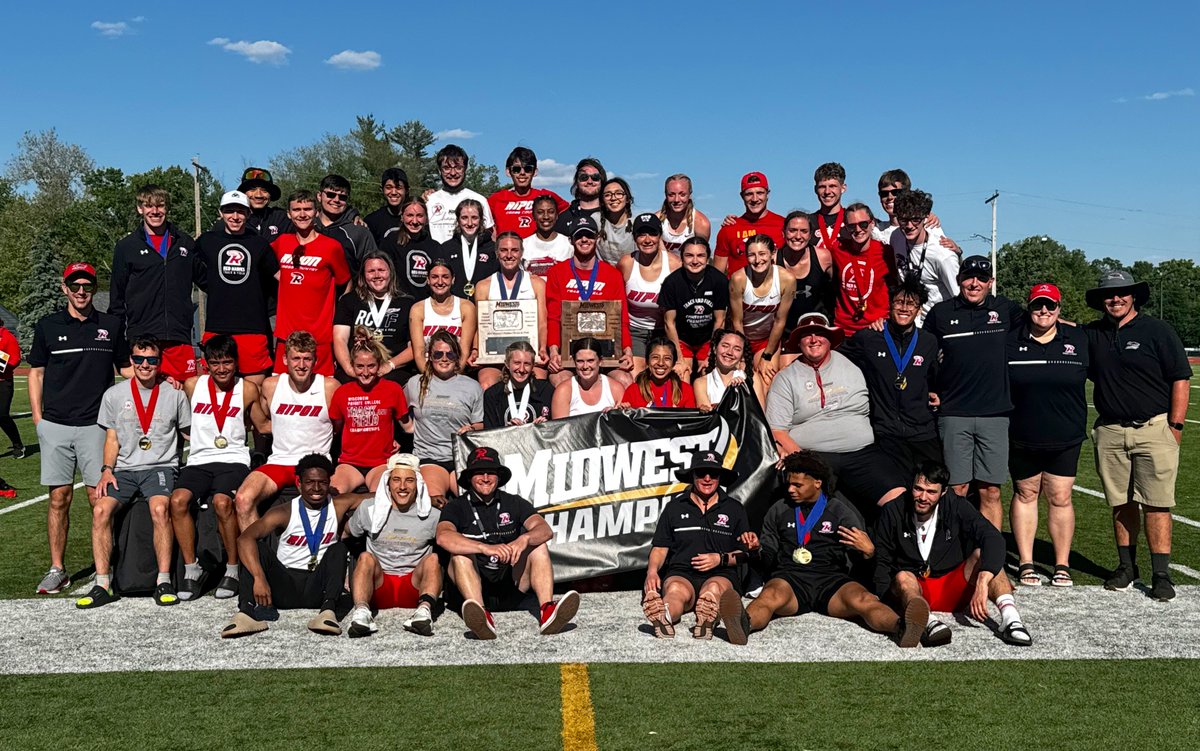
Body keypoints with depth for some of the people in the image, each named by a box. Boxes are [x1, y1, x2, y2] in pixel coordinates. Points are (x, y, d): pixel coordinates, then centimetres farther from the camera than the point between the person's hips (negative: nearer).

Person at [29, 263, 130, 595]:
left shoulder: (111, 325, 8)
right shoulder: (48, 326, 8)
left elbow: (125, 367, 16)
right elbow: (36, 372, 12)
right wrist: (38, 417, 4)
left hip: (95, 424, -1)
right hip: (55, 426, 1)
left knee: (99, 497, -3)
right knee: (59, 498, 4)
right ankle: (57, 570, 15)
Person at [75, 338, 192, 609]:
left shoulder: (174, 394, 6)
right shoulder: (114, 395, 10)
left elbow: (188, 433, 13)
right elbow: (112, 438, 13)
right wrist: (107, 470, -1)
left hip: (160, 467, -2)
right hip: (124, 469, 2)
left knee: (160, 508, -32)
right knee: (101, 510, -24)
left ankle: (164, 581, -24)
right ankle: (103, 584, -17)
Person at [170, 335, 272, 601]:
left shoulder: (248, 389, 8)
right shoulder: (192, 385, 10)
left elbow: (264, 425, 18)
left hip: (233, 459, -2)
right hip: (199, 460, 2)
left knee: (222, 502, -31)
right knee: (178, 499, -27)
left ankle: (232, 569, -13)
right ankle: (190, 569, -13)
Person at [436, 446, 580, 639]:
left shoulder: (514, 503, 10)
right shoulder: (457, 507, 2)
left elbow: (545, 530, -6)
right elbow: (443, 538, -20)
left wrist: (524, 539, -30)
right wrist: (486, 548, -33)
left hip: (510, 590, 2)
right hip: (476, 586, -2)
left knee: (538, 547, -16)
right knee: (461, 554, -26)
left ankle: (547, 611, -39)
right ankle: (482, 616, -51)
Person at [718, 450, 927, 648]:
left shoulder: (841, 511, 16)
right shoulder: (779, 510, 20)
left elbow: (861, 559, 10)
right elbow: (767, 559, 19)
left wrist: (868, 551, -14)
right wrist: (756, 549, -4)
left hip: (831, 580, 0)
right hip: (790, 577, 0)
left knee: (861, 599, -32)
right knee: (772, 595, -36)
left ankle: (902, 628, -60)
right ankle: (743, 624, -67)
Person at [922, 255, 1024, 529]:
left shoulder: (1006, 309, 8)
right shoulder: (941, 312, 6)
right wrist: (930, 393, 5)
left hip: (995, 414, 1)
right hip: (954, 415, -1)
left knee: (991, 492, 4)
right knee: (957, 490, 1)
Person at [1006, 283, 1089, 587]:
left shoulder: (1079, 340, 3)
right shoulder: (1010, 342, 1)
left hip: (1065, 439, 0)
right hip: (1022, 439, 0)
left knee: (1060, 498, 3)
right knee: (1025, 495, 9)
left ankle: (1062, 565, 14)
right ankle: (1025, 564, 17)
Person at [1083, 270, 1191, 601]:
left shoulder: (1157, 331, 0)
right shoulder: (1092, 334, 11)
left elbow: (1180, 380, -1)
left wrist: (1175, 427, -7)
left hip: (1153, 429, -3)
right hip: (1110, 433, 3)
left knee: (1156, 505, -4)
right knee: (1121, 503, 8)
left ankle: (1161, 574, 0)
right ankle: (1126, 567, 19)